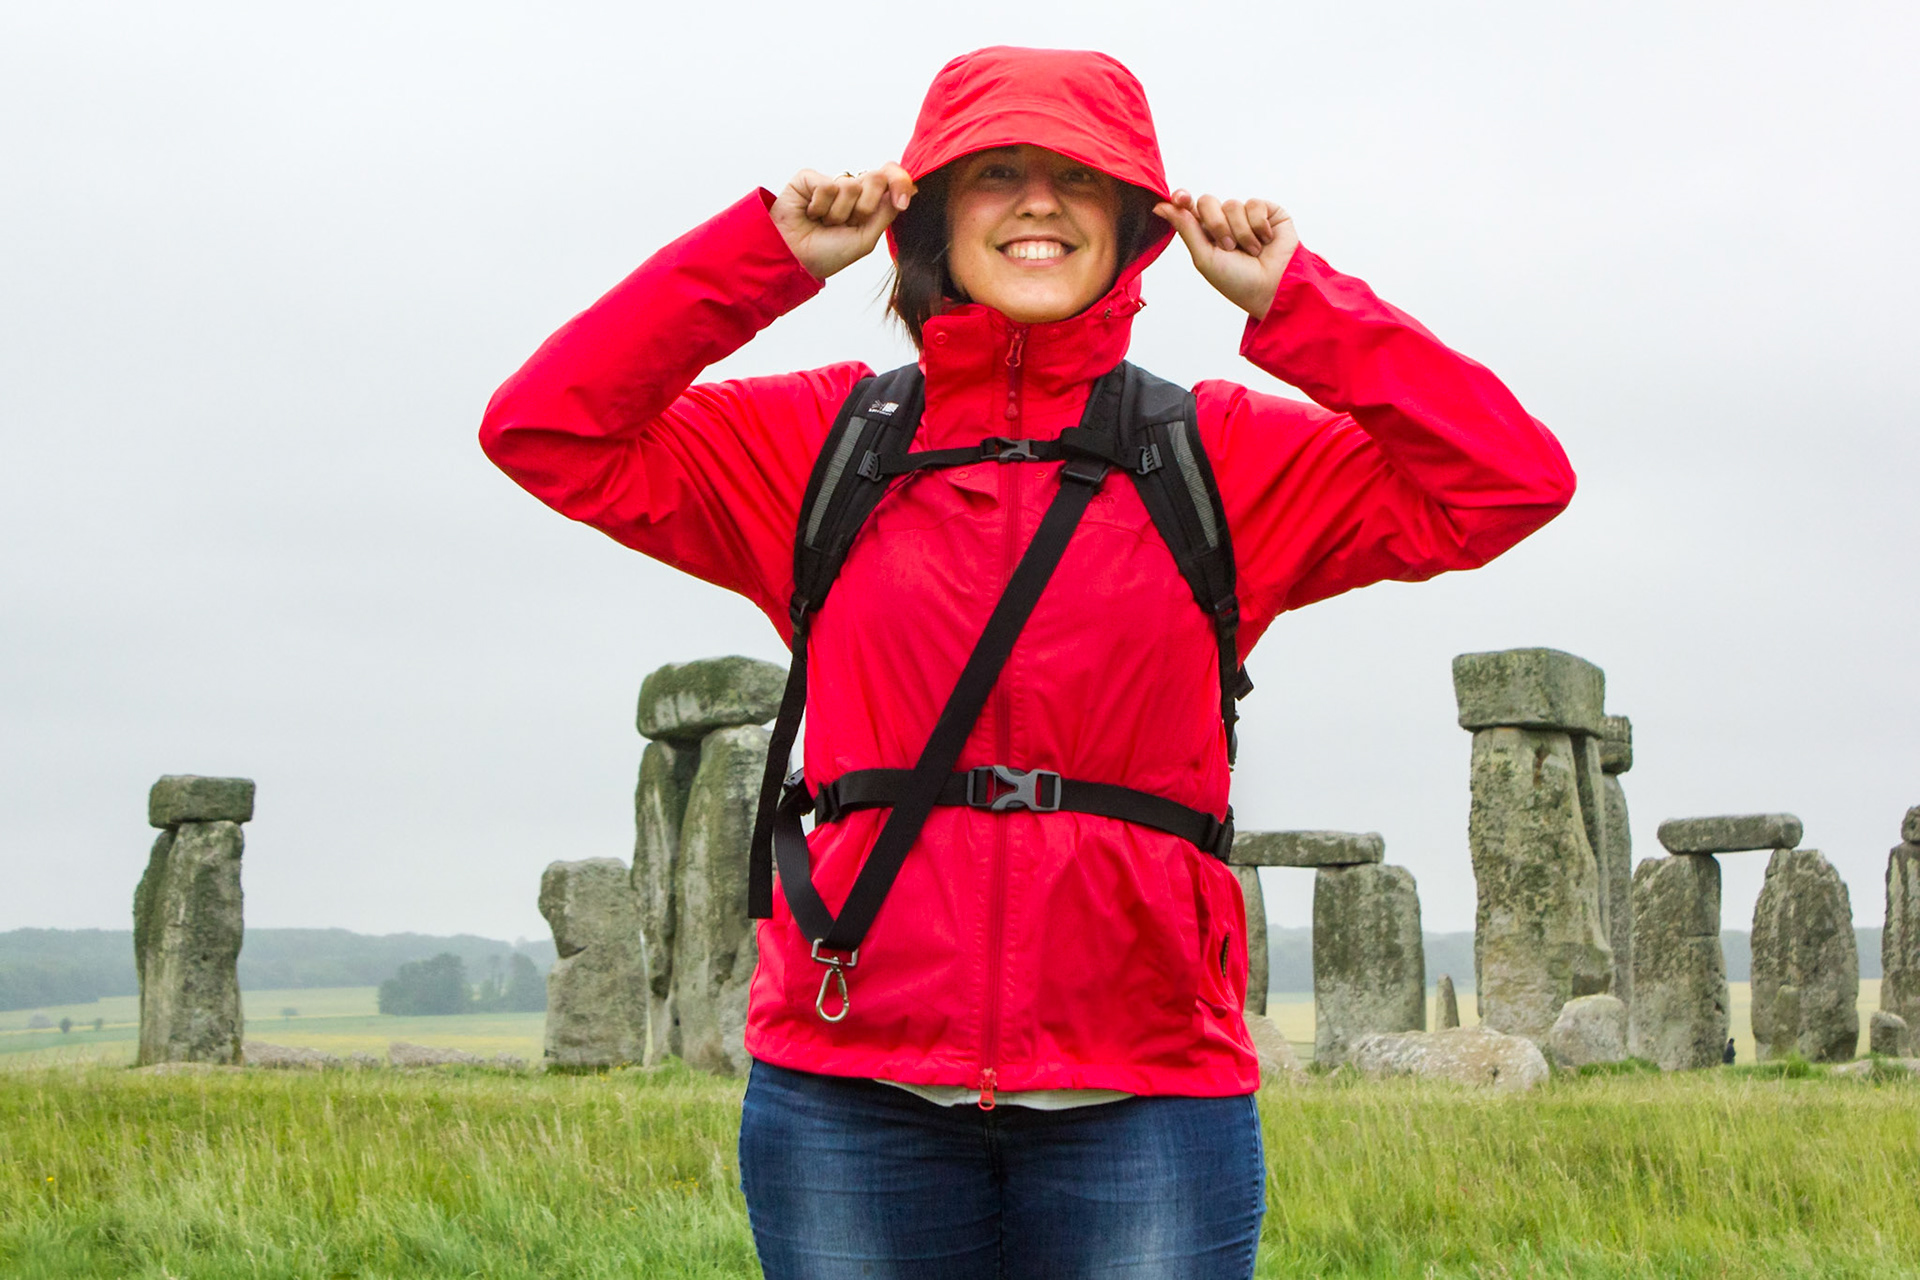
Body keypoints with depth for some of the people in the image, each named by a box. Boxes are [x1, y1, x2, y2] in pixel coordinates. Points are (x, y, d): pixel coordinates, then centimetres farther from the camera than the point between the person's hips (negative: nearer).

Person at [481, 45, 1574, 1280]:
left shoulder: (1224, 459, 8)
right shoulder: (816, 444, 9)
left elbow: (1513, 480, 1)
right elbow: (543, 428, 3)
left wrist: (1295, 298, -1)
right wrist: (767, 254, 0)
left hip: (1143, 1099, 0)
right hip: (853, 1087, 0)